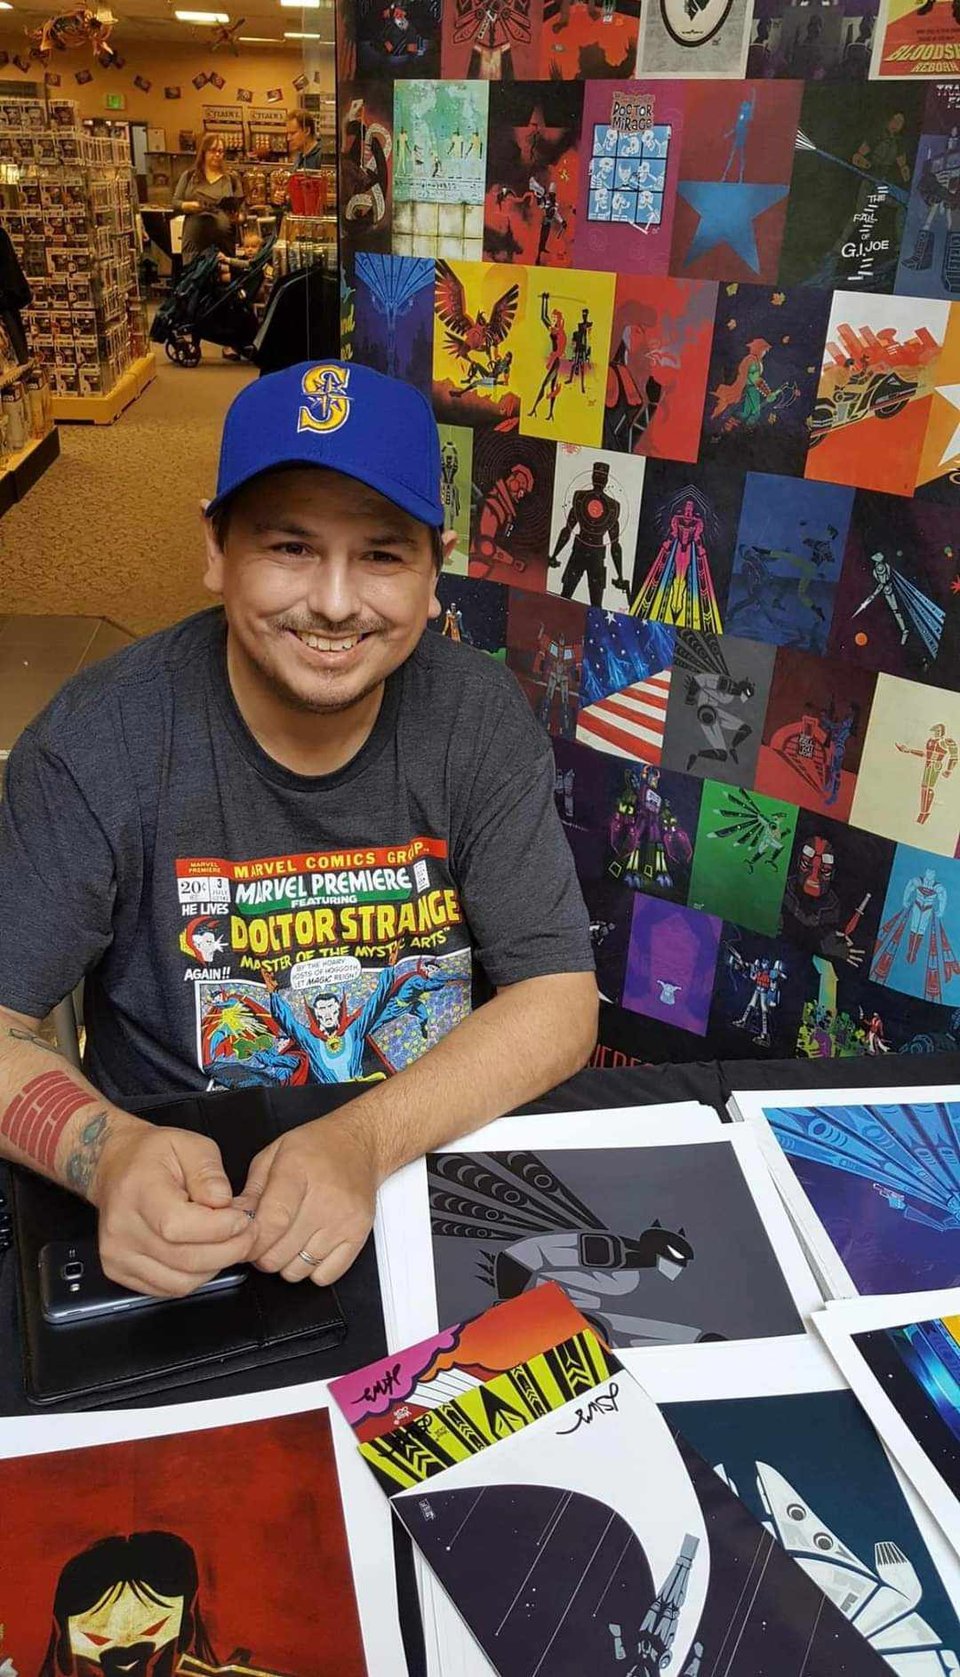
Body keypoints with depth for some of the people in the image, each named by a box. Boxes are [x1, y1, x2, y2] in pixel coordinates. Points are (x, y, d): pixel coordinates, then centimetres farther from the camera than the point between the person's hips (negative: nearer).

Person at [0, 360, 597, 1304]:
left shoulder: (478, 718, -9)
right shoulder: (99, 742, -14)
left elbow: (558, 1000, -11)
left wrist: (364, 1140, -27)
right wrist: (107, 1154, -32)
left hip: (439, 1162, 0)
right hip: (182, 1204, 0)